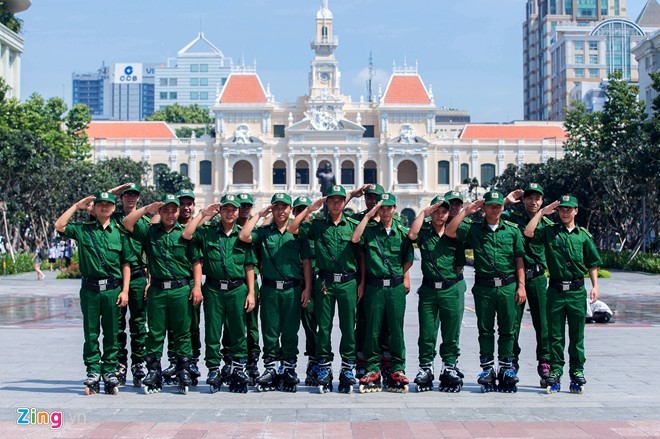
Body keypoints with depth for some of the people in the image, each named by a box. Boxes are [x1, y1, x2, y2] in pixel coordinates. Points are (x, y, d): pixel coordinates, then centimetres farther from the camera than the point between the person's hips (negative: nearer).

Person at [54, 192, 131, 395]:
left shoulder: (119, 233, 7)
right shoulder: (83, 230, 7)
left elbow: (126, 264, 7)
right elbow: (59, 226, -7)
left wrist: (125, 290, -1)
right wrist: (77, 206, -1)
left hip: (113, 289, 0)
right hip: (90, 289, 0)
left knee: (111, 334, 5)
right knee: (91, 334, 4)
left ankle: (109, 373, 12)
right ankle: (93, 373, 9)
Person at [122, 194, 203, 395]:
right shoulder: (149, 231, 11)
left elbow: (196, 262, 3)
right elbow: (127, 223, 1)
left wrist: (197, 286, -6)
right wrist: (146, 209, -7)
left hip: (181, 289, -1)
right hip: (157, 290, 2)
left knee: (182, 333, 3)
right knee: (155, 333, 3)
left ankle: (184, 374, 8)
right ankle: (153, 374, 9)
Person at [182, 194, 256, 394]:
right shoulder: (207, 232, 8)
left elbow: (249, 266, 7)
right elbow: (186, 235, -8)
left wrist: (251, 293, 1)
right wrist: (202, 214, -2)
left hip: (237, 289, 0)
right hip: (213, 289, 0)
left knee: (237, 333, 4)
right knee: (212, 333, 3)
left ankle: (238, 371, 12)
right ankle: (213, 371, 11)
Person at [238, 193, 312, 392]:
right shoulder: (263, 232, 8)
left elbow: (306, 263, 5)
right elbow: (243, 236, -9)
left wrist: (307, 288, -2)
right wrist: (259, 215, -1)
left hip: (292, 288, -1)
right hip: (269, 288, 1)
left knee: (290, 331, 4)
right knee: (270, 331, 4)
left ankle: (289, 370, 13)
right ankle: (269, 369, 11)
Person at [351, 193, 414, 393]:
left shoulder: (402, 232, 6)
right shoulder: (370, 231, 4)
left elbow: (409, 260, 11)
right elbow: (355, 239, -16)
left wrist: (397, 276, 4)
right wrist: (368, 216, -10)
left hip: (396, 287, 0)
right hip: (374, 287, 0)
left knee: (396, 329, 4)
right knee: (372, 329, 3)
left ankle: (397, 369, 12)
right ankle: (372, 370, 10)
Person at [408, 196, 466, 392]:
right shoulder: (424, 231, 5)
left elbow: (460, 263, 12)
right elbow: (412, 235, -18)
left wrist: (451, 278, 2)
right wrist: (423, 212, -11)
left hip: (451, 289, 1)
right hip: (428, 289, -1)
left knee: (451, 334, 5)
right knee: (427, 333, 3)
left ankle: (450, 368, 14)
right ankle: (425, 369, 11)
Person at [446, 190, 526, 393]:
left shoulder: (512, 230, 9)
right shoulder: (474, 229, 7)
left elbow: (519, 259, 7)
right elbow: (450, 232, -6)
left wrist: (521, 285, 1)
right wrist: (465, 211, -5)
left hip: (508, 285, 0)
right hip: (483, 286, 0)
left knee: (507, 329, 4)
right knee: (485, 329, 4)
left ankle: (506, 367, 12)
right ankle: (487, 368, 11)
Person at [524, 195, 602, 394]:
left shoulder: (584, 235, 8)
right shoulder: (549, 232, 6)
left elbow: (593, 264, 11)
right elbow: (529, 233, -10)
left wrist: (595, 286, 2)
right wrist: (542, 212, -4)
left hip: (577, 290, 1)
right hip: (556, 290, 0)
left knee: (577, 335, 5)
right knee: (555, 335, 3)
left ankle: (577, 373, 13)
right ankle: (555, 373, 8)